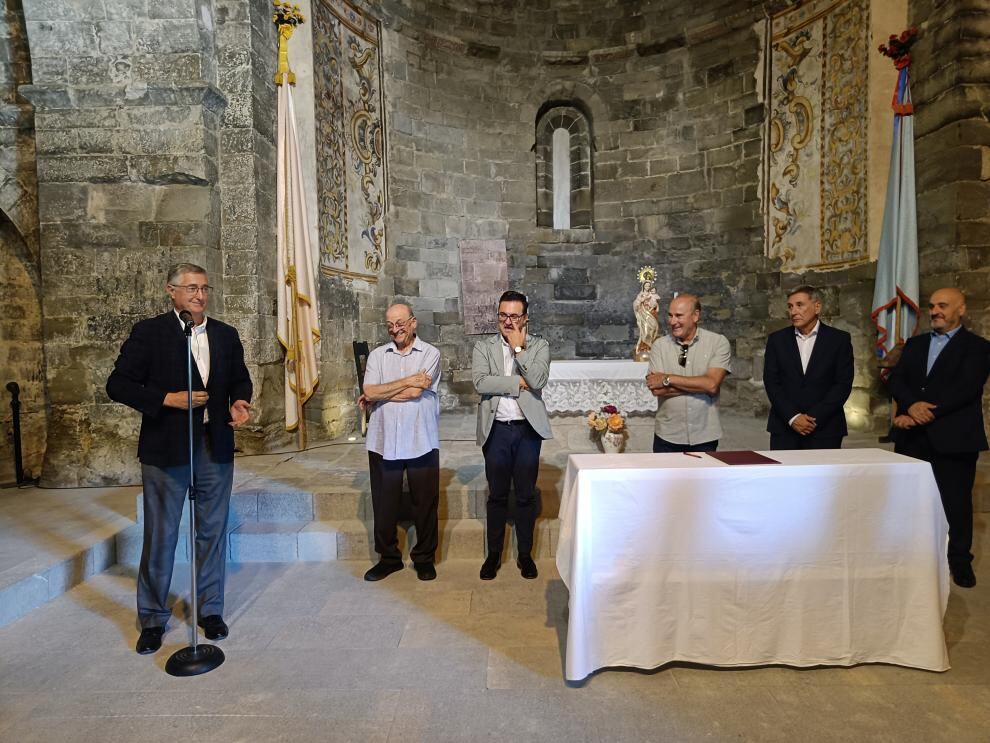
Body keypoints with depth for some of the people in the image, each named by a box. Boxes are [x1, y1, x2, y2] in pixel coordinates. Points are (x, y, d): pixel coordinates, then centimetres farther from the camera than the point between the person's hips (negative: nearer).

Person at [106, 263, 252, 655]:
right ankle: (153, 618, 26)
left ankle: (211, 609, 27)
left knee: (213, 532, 12)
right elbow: (118, 384, -5)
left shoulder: (226, 335, 8)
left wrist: (239, 402, -4)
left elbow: (240, 379, 17)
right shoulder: (149, 332, -3)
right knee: (160, 535, 8)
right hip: (166, 447, -3)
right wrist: (169, 398, -17)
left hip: (215, 446, 3)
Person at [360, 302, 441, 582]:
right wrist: (408, 380, -9)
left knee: (425, 503, 8)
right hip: (384, 441, 3)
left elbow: (416, 392, -14)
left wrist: (379, 395, -4)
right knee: (384, 504, 11)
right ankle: (388, 558, 29)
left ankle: (424, 559, 25)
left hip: (421, 442, -2)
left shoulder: (430, 353, -2)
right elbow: (369, 392, -6)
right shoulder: (377, 355, 8)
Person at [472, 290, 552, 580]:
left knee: (526, 496, 10)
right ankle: (494, 554, 26)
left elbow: (538, 379, -15)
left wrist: (519, 348, -12)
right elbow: (480, 382, -13)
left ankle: (525, 554, 26)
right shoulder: (483, 347, 3)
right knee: (497, 495, 11)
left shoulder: (539, 346, 3)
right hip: (496, 430, 0)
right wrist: (518, 382, -13)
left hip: (528, 429, 0)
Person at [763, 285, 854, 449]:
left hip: (824, 428, -1)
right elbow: (771, 382, 0)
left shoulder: (839, 339, 3)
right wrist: (792, 417, -10)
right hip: (784, 427, 1)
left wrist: (815, 418, -11)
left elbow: (843, 384, -2)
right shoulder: (777, 339, 6)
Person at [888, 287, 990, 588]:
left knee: (956, 501, 5)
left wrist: (925, 413, -20)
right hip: (912, 436, 4)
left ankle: (960, 560, 22)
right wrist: (911, 405, -17)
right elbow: (895, 379, 2)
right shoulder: (915, 343, 14)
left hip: (953, 436, -4)